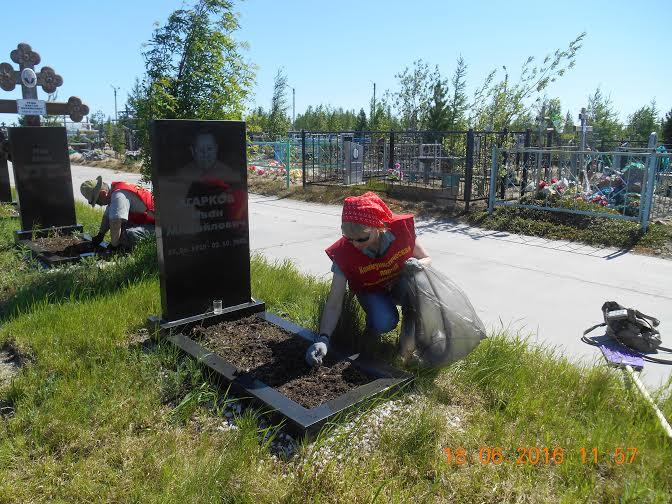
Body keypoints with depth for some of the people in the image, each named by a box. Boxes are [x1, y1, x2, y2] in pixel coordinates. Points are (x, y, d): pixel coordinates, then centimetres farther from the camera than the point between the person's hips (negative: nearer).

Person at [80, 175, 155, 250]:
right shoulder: (113, 191, 7)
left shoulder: (119, 196, -26)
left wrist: (113, 245, -16)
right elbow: (107, 216, 19)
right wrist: (100, 235, 23)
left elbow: (115, 224, -29)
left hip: (151, 223, -11)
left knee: (129, 235, -35)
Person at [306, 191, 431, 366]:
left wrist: (418, 264, -35)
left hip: (402, 283, 2)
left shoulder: (401, 229, -30)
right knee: (384, 322, -32)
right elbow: (334, 304, -28)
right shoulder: (344, 253, -31)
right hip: (371, 291, -1)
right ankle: (372, 326, 6)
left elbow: (427, 259, -10)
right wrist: (323, 339, -43)